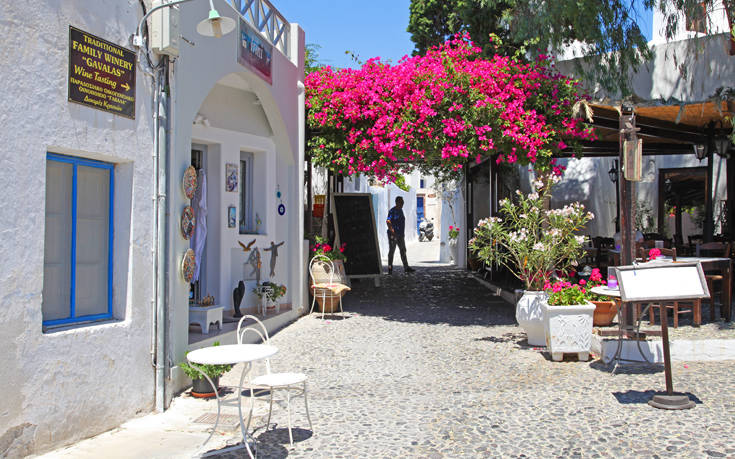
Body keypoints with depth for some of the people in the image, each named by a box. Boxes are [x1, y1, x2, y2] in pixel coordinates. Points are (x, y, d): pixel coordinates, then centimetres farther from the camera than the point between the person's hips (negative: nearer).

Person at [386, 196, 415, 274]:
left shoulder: (400, 210, 14)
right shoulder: (392, 211, -12)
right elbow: (388, 222, -24)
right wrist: (392, 231, -33)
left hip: (400, 235, 8)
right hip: (393, 235, -8)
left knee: (403, 250, 7)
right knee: (391, 251, -1)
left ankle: (406, 267, 9)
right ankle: (390, 268, 6)